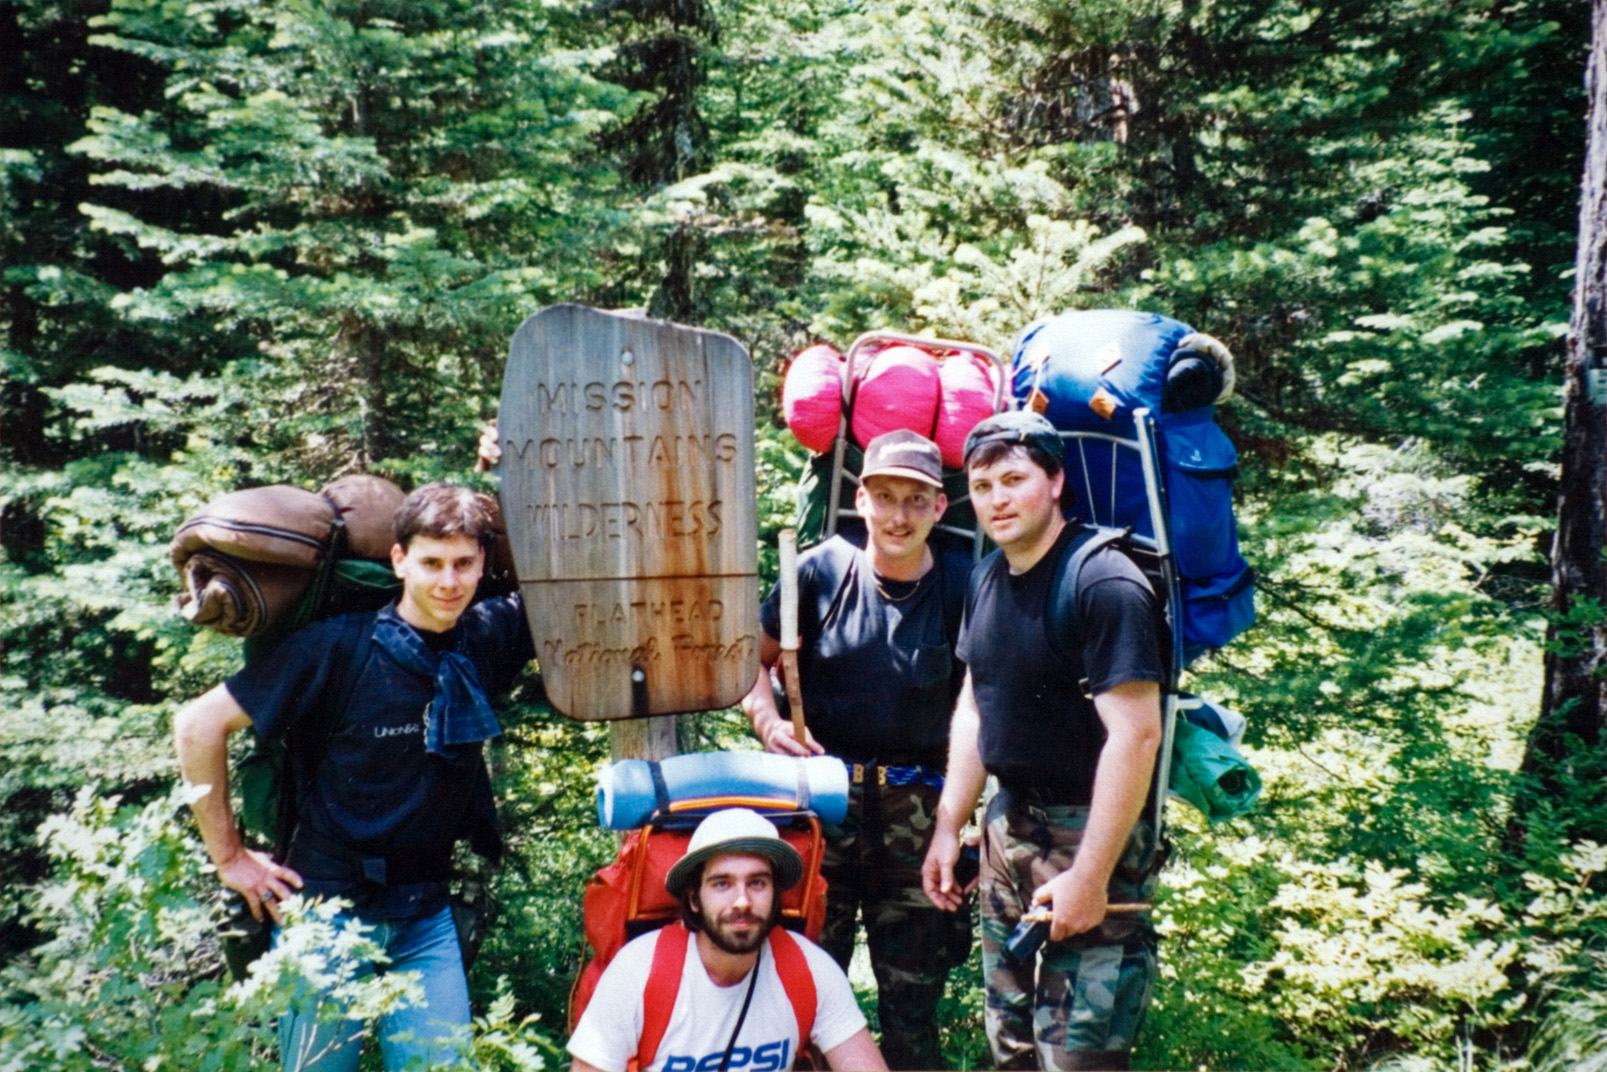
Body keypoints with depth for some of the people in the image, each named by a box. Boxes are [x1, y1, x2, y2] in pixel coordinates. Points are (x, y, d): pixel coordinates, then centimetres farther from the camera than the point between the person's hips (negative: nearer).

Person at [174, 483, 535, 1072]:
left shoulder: (485, 638, -3)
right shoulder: (341, 646, -15)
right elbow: (199, 724, -11)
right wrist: (228, 855, -6)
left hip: (426, 913, 4)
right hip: (328, 907, -3)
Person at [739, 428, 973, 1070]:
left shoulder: (962, 585, -4)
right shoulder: (822, 571, -4)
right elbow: (752, 657, 7)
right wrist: (768, 721, -11)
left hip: (916, 814, 0)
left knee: (913, 1001, 11)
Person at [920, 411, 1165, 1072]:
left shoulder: (1103, 584, -19)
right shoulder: (987, 578, 6)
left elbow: (1136, 734, -22)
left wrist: (1090, 877, -22)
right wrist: (948, 826, 12)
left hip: (1089, 832, -7)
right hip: (1007, 822, 7)